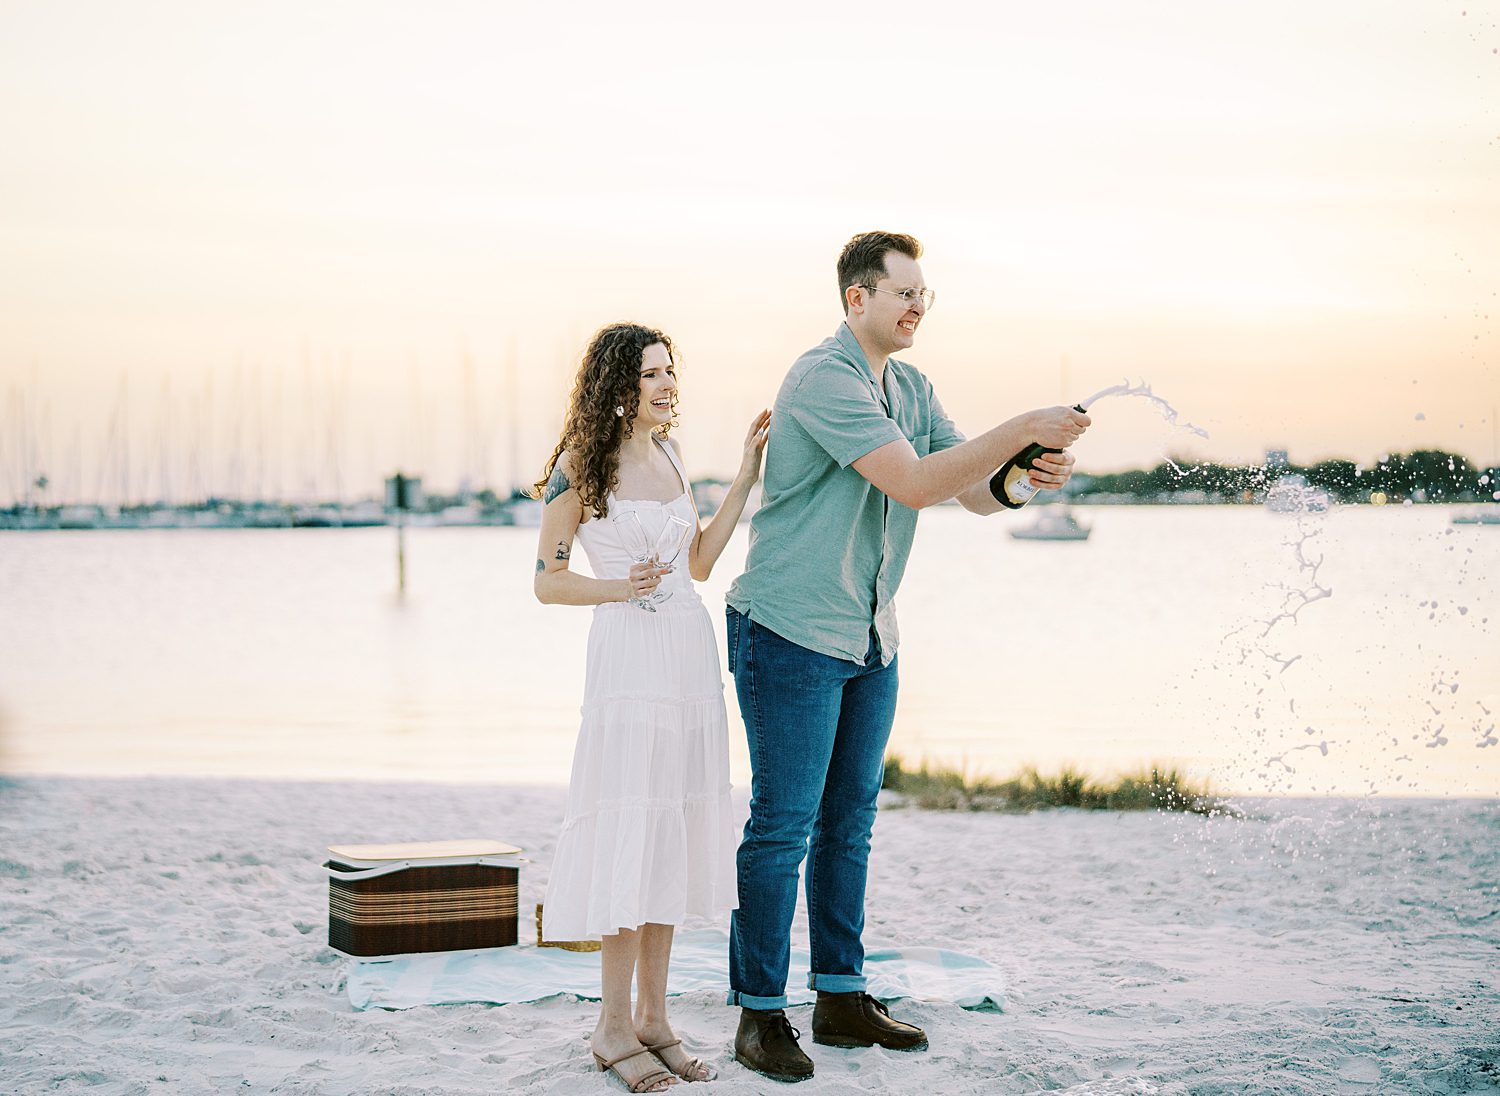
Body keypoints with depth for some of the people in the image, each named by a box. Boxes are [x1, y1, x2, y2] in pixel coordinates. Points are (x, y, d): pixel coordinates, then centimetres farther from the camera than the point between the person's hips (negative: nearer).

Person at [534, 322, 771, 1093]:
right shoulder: (580, 468, -6)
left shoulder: (669, 457, 12)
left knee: (672, 829, 8)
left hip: (690, 650, 7)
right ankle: (614, 1026, 3)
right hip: (628, 654, -7)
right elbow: (547, 581, -2)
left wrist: (745, 478, 11)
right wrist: (619, 587, -18)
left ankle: (653, 1016, 15)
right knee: (631, 827, -6)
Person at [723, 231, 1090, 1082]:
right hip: (791, 633, -8)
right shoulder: (823, 379, -17)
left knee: (849, 821, 14)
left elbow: (974, 492, 6)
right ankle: (761, 1014, 5)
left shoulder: (911, 387, 11)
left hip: (869, 641, 9)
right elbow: (913, 483, -26)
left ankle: (842, 996, 23)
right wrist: (1022, 428, -26)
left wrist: (1030, 476, -16)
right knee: (783, 824, -4)